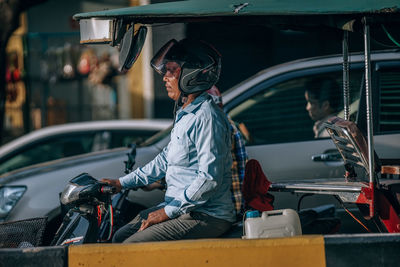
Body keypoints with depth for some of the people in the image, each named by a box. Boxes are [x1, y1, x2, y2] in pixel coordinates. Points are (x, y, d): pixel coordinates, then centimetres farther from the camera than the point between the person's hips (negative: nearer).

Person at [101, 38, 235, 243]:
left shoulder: (207, 118, -18)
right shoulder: (185, 115, 15)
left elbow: (209, 180, -23)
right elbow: (166, 160, 27)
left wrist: (168, 212, -19)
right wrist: (123, 183, 24)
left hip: (207, 216, -10)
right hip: (181, 207, 10)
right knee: (120, 238, 9)